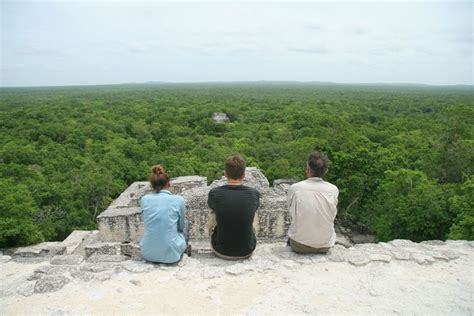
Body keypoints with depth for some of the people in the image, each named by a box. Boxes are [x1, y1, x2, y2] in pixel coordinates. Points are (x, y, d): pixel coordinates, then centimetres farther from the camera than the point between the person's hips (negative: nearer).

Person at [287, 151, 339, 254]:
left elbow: (292, 215, 0)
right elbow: (333, 216, 3)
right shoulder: (333, 190, -10)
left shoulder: (294, 188, -14)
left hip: (299, 246, -1)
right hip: (325, 246, 1)